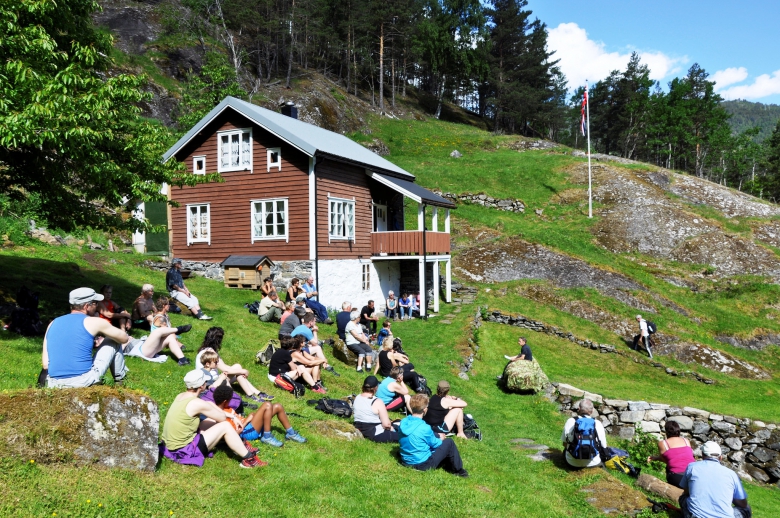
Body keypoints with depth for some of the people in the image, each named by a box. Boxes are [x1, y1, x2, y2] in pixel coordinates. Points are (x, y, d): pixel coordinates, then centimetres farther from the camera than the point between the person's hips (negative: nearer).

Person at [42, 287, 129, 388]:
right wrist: (103, 337, 34)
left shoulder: (53, 324, 13)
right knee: (114, 344, 18)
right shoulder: (94, 322, 0)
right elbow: (124, 338, 14)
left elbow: (45, 364, 11)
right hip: (83, 383, -5)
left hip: (54, 385, 5)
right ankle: (120, 380, 31)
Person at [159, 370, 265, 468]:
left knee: (214, 419, 15)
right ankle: (248, 459, 2)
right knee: (225, 425, -6)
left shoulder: (181, 396, 4)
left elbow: (209, 404, 16)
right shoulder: (197, 403, -23)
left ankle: (240, 446, 26)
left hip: (172, 444, 9)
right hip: (184, 451, -9)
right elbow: (223, 417, -12)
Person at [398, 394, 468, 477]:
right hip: (423, 464, -7)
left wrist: (436, 436, 17)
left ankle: (446, 463, 34)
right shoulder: (424, 428, -26)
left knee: (435, 435, 21)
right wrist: (440, 439, 15)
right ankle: (457, 470, 22)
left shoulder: (403, 422, -7)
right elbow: (435, 444, -9)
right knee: (449, 442, 7)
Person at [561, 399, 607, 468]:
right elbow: (603, 446, -1)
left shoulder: (570, 421, -9)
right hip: (593, 463, 1)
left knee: (566, 449, 31)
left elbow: (564, 443, 0)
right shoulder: (597, 424, -9)